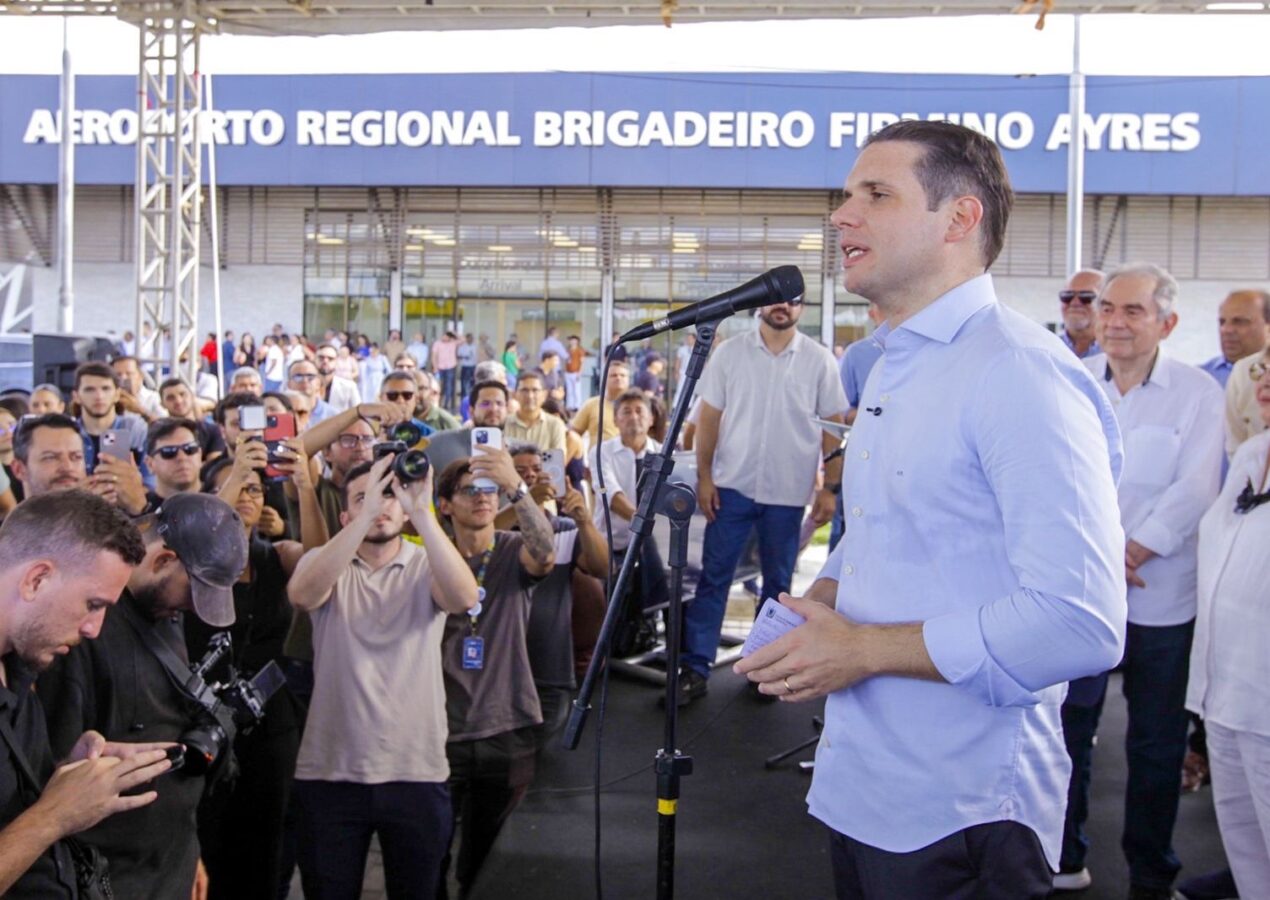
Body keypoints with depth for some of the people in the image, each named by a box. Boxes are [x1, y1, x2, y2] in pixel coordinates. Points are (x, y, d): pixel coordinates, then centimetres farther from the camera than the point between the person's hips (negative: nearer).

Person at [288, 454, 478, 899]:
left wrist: (423, 513, -32)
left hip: (417, 773, 0)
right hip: (330, 772, 0)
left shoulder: (426, 566, 1)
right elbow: (302, 594, -22)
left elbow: (464, 597, -22)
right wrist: (366, 512, -31)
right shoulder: (323, 563, 2)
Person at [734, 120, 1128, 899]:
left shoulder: (1020, 373, -19)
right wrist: (820, 603, 2)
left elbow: (1081, 623, -25)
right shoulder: (893, 368, 12)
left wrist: (865, 647, -20)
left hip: (959, 819, -8)